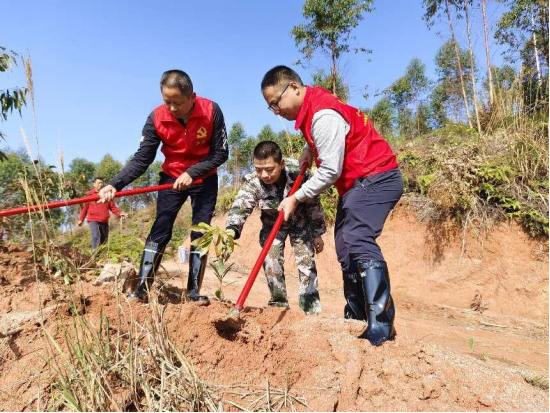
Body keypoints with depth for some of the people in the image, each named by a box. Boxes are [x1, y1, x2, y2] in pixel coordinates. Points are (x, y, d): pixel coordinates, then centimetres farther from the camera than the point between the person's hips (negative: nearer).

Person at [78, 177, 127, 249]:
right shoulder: (90, 194, 6)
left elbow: (113, 207, 10)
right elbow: (85, 207, 6)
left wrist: (119, 214, -6)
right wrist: (81, 219, 4)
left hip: (104, 221, 4)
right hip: (93, 220, -4)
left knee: (104, 238, 8)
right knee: (96, 237, -19)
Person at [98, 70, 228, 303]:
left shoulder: (211, 111, -22)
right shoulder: (156, 118, -18)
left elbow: (221, 153, -18)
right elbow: (141, 159, -17)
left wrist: (192, 173, -28)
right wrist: (116, 184, -30)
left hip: (205, 179, 0)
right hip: (171, 178, 1)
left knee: (201, 232, -2)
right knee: (160, 231, -6)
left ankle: (194, 292, 6)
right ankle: (142, 289, -2)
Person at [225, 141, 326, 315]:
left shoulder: (297, 172, -31)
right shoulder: (253, 183, -30)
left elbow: (313, 203, -17)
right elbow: (239, 208, -43)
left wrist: (318, 233, -9)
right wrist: (230, 231, -65)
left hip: (300, 222, -1)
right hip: (272, 225, 1)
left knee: (306, 261, -6)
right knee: (271, 262, -7)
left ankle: (312, 310, 4)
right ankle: (279, 304, 12)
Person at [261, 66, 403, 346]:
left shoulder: (323, 114, -22)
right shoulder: (310, 106, 9)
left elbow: (330, 171, -23)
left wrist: (295, 198, -14)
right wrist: (308, 151, 12)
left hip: (376, 178, -10)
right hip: (356, 183, 10)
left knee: (357, 241, -27)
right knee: (346, 248, 8)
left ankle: (382, 327, -26)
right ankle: (356, 320, 18)